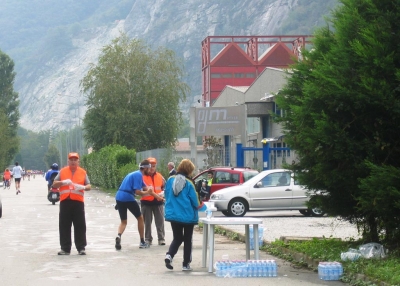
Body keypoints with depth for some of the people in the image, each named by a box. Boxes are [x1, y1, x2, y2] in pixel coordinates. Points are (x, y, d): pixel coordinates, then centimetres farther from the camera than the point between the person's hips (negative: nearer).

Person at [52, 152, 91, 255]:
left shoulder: (83, 172, 9)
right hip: (65, 201, 1)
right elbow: (54, 184, 8)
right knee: (64, 226, 2)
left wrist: (83, 187, -16)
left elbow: (89, 186, 7)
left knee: (80, 226, 0)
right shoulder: (62, 171, 10)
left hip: (78, 201, -1)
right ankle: (65, 248, 7)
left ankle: (81, 248, 5)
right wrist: (63, 182, -11)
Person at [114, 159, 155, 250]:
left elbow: (146, 188, 22)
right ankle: (142, 242, 17)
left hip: (119, 197, 8)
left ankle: (119, 236, -16)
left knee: (123, 221, 15)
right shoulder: (139, 175, -7)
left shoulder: (135, 174, 23)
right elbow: (137, 191, -15)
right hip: (128, 198, -8)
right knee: (140, 218, 13)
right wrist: (147, 192, 0)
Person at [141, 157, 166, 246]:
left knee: (160, 221, 3)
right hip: (146, 202, -3)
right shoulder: (143, 177, -6)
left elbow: (164, 186, 19)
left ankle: (161, 239, 9)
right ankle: (148, 239, 13)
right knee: (147, 222, 5)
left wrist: (163, 193, -1)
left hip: (158, 202, 3)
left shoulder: (159, 176, 8)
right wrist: (156, 195, -29)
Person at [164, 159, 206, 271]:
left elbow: (166, 196, 7)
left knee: (177, 238, 15)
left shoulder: (170, 180, -2)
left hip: (173, 215, 3)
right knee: (187, 240, 11)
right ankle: (186, 264, 13)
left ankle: (169, 255, -11)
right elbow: (195, 203, -10)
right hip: (188, 216, -3)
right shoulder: (189, 183, -14)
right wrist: (200, 205, 12)